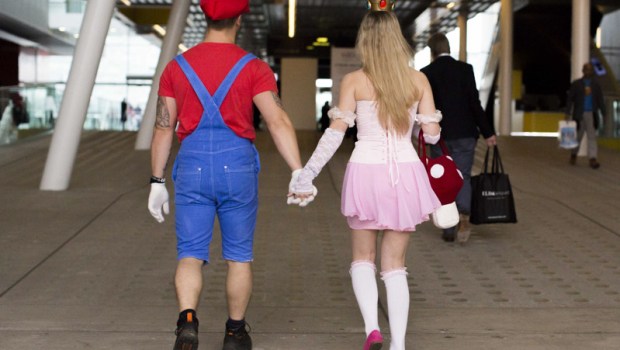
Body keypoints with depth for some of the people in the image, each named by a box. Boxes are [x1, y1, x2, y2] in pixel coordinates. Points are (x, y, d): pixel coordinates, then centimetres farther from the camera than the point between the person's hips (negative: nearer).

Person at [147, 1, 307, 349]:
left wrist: (157, 183, 9)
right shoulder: (253, 67, -4)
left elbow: (163, 128, 4)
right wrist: (299, 174, -20)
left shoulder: (177, 66, 4)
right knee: (239, 255, 15)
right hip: (237, 169, -1)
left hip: (192, 169, 1)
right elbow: (279, 122, -15)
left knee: (191, 256, 4)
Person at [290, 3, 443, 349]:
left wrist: (307, 174, -5)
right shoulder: (419, 80, 2)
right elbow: (432, 133, 2)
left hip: (366, 172, -1)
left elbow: (336, 132, -9)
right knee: (395, 265, 11)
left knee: (363, 258, 17)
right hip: (406, 174, 2)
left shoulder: (354, 81, -3)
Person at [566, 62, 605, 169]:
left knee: (592, 136, -8)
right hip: (579, 115, -1)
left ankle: (592, 159, -13)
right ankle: (573, 155, 31)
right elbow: (570, 99, 0)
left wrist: (603, 113, 4)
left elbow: (600, 100, 10)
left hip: (592, 115, 1)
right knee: (578, 136, 9)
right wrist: (568, 113, -8)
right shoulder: (576, 84, 3)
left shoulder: (596, 85, 9)